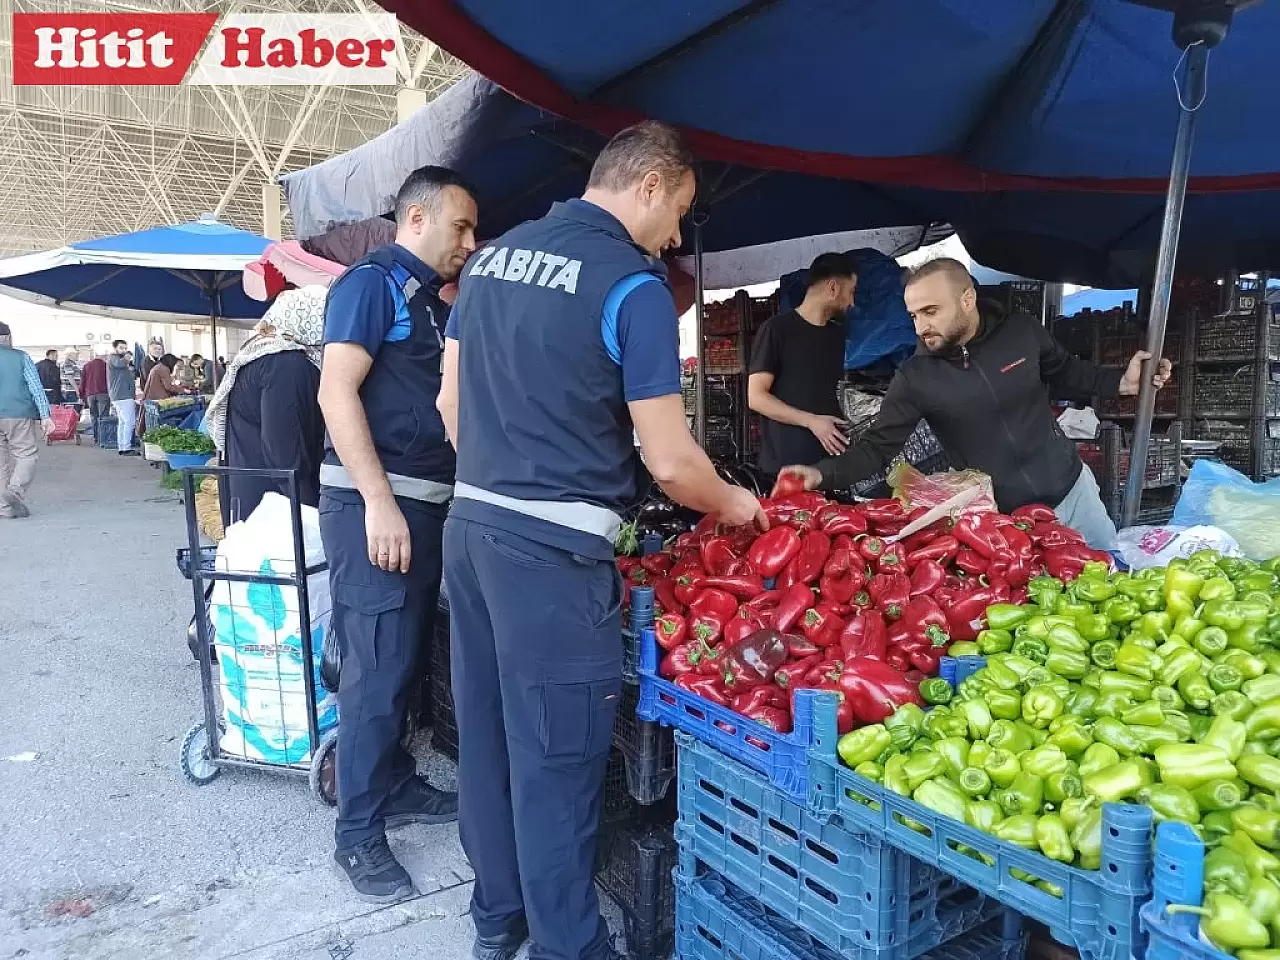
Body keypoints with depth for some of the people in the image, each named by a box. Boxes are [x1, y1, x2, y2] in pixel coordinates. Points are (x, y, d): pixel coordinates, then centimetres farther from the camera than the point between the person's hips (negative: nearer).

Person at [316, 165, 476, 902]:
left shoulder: (433, 302, 18)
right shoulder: (371, 282, -8)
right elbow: (337, 392, -18)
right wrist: (379, 502, -23)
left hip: (426, 500, 9)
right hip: (375, 500, -9)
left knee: (407, 657, 16)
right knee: (378, 665, -4)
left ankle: (396, 784, 32)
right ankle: (359, 832, 9)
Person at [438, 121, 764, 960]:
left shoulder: (493, 255, 11)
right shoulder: (632, 284, -11)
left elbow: (452, 403, 15)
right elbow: (669, 461, -13)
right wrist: (732, 505, 6)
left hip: (470, 524, 8)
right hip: (552, 548, -8)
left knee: (487, 732, 18)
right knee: (556, 756, 4)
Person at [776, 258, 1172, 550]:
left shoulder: (1025, 335, -11)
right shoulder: (915, 377, -16)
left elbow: (1068, 376, 9)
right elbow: (876, 448, -17)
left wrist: (1120, 383, -6)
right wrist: (823, 474, -33)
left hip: (1071, 489, 3)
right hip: (1002, 517, -2)